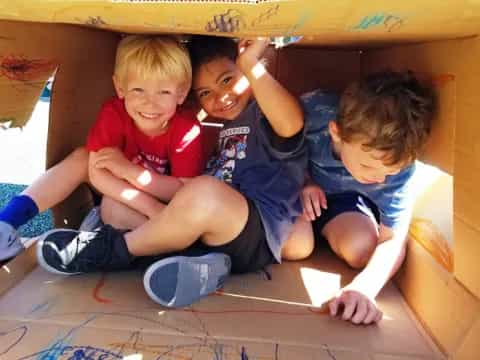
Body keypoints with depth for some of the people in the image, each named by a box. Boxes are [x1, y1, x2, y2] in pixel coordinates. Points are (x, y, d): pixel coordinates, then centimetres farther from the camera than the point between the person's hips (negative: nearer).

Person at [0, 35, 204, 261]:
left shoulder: (187, 130, -25)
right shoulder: (114, 113, -21)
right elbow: (97, 172, -25)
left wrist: (129, 170, -33)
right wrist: (154, 209, -35)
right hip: (119, 193, 4)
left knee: (113, 206, -34)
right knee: (81, 158, -17)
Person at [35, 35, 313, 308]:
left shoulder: (266, 111, -2)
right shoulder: (231, 127, 26)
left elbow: (291, 124, -29)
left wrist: (251, 64, -28)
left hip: (264, 237, -9)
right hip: (224, 231, 10)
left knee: (207, 194, -40)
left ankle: (118, 249, -14)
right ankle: (200, 263, -19)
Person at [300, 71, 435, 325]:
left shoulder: (397, 163, -29)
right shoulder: (312, 112, -34)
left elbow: (393, 241, -27)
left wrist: (364, 288, -46)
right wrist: (301, 181, -28)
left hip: (343, 200, 0)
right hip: (290, 188, 0)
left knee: (361, 249, -26)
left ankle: (324, 233, 7)